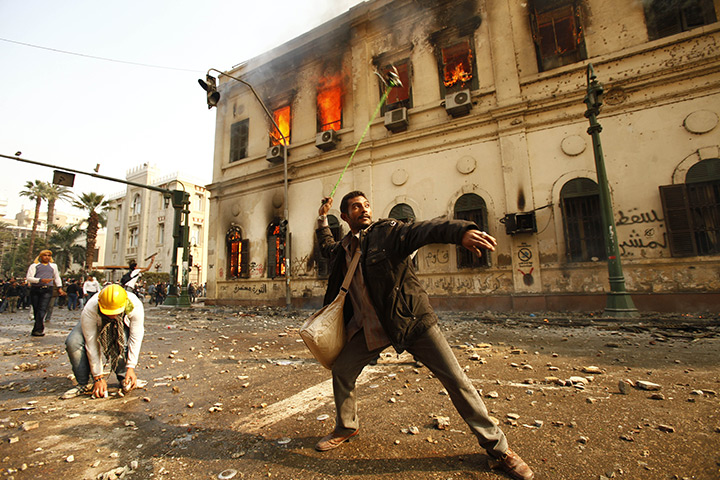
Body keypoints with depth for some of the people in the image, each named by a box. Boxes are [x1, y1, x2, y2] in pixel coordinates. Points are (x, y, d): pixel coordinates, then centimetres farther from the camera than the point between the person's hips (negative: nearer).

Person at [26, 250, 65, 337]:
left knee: (42, 309, -14)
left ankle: (37, 330, -16)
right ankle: (41, 329, 15)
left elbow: (57, 277, 28)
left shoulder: (53, 266, 20)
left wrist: (59, 288, 17)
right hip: (35, 290, 0)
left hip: (47, 290, 0)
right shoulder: (34, 266, 10)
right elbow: (28, 278, -1)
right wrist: (41, 280, -16)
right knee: (36, 310, 3)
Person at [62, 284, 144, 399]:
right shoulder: (89, 311, -36)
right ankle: (84, 384, -9)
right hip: (96, 324, 1)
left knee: (125, 342, -32)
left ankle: (123, 378, -6)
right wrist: (98, 377, -25)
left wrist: (130, 368, -32)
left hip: (123, 325, -1)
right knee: (73, 342, -26)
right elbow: (92, 345, -29)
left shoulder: (135, 306, -38)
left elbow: (135, 339, -29)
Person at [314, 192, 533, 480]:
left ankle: (497, 447, 20)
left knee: (456, 380, -2)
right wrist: (322, 219, 26)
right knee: (341, 371, 8)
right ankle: (346, 428, 36)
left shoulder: (387, 232, -9)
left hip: (412, 319, -4)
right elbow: (326, 247, 33)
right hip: (372, 326, 5)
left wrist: (462, 231, -46)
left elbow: (426, 230, -27)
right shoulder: (342, 250, 7)